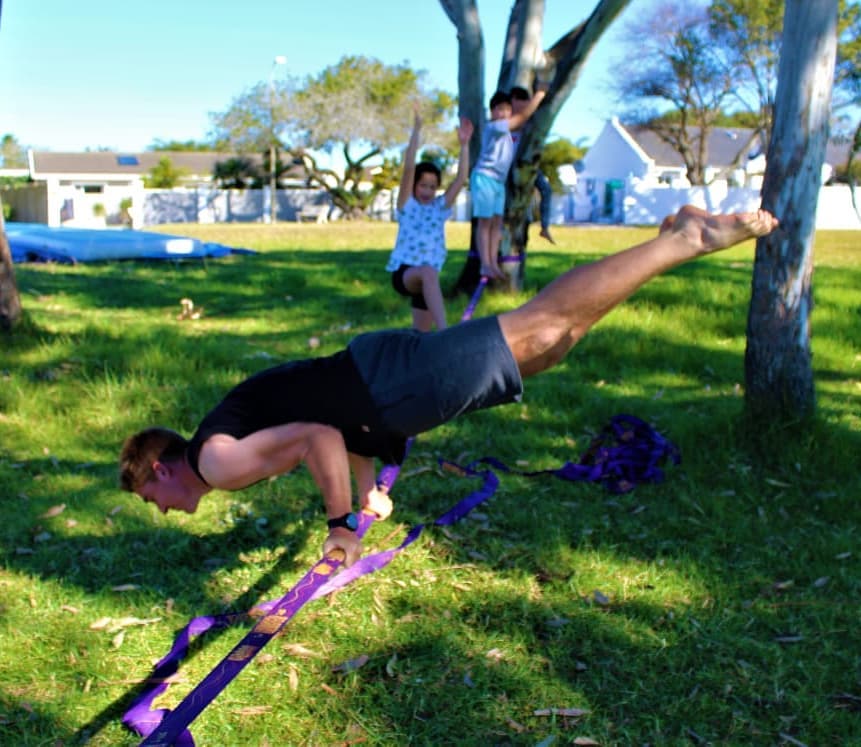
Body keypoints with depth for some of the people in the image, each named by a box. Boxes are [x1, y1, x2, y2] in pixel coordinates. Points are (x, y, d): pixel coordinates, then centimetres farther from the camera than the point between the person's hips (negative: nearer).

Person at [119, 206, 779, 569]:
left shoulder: (217, 462, -7)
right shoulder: (222, 434, 22)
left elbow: (319, 437, -20)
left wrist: (343, 525, -9)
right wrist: (371, 490, 31)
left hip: (389, 384, -7)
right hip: (373, 365, 7)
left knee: (545, 328, -7)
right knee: (541, 328, 9)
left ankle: (685, 241, -5)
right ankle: (679, 234, 12)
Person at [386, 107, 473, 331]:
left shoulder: (440, 207, 11)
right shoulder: (407, 205, 2)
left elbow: (461, 178, 1)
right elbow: (408, 168, -10)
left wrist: (464, 144, -7)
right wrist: (416, 131, -17)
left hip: (426, 282, 6)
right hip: (403, 273, -6)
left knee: (420, 336, 7)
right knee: (428, 272, -39)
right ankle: (444, 333, -51)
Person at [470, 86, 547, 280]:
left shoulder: (508, 130, 13)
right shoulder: (493, 127, -14)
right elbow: (523, 116, -15)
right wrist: (539, 94, -9)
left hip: (500, 180, 9)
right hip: (484, 177, -9)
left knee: (497, 222, 5)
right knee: (485, 222, -8)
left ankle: (494, 264, 6)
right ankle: (485, 264, -8)